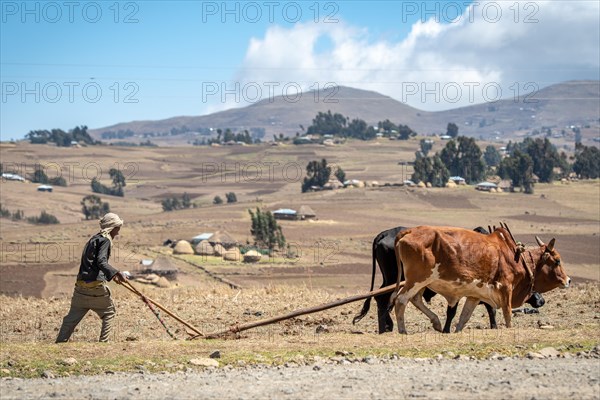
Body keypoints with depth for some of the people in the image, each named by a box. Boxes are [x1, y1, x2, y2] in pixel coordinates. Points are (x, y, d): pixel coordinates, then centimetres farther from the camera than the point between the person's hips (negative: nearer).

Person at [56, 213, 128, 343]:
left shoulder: (94, 239, 22)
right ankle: (103, 342, 7)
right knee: (109, 313, 12)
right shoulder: (105, 240, -6)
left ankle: (60, 343, 6)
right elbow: (101, 262, -21)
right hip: (96, 286, -7)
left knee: (72, 318, 9)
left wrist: (111, 275, 35)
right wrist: (117, 273, -31)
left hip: (81, 286, 7)